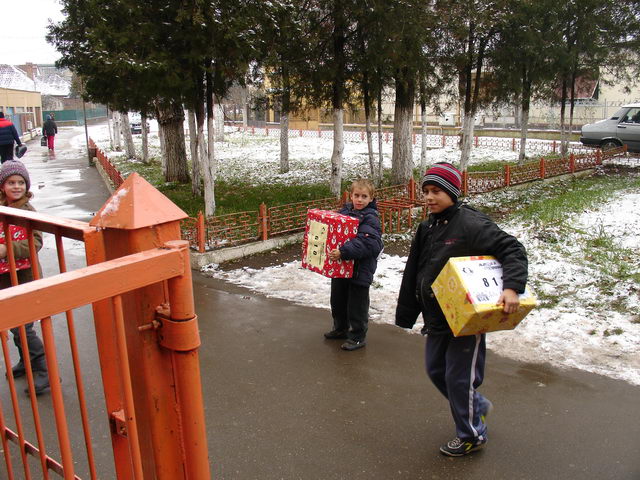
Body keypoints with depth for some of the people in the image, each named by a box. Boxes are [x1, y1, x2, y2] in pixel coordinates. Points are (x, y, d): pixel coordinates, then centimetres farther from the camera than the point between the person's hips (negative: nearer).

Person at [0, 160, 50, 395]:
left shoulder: (27, 211, -13)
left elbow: (36, 242, -22)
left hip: (24, 276, -7)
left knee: (22, 325, -6)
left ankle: (45, 372, 4)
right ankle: (27, 362, 37)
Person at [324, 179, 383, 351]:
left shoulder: (371, 218, -16)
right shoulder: (345, 211, 5)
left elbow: (368, 243, -29)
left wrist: (343, 252, -36)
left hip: (360, 270, -7)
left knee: (357, 305, 6)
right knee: (338, 301, 22)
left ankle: (358, 336, 22)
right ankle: (340, 329, 42)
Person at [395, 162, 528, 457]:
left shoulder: (471, 223, -17)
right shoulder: (427, 228, 7)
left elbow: (513, 250, -20)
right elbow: (413, 273, 12)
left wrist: (511, 287, -35)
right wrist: (406, 315, 14)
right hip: (436, 319, 8)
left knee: (459, 377, 2)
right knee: (436, 370, 19)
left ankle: (472, 435, 27)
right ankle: (477, 406, 44)